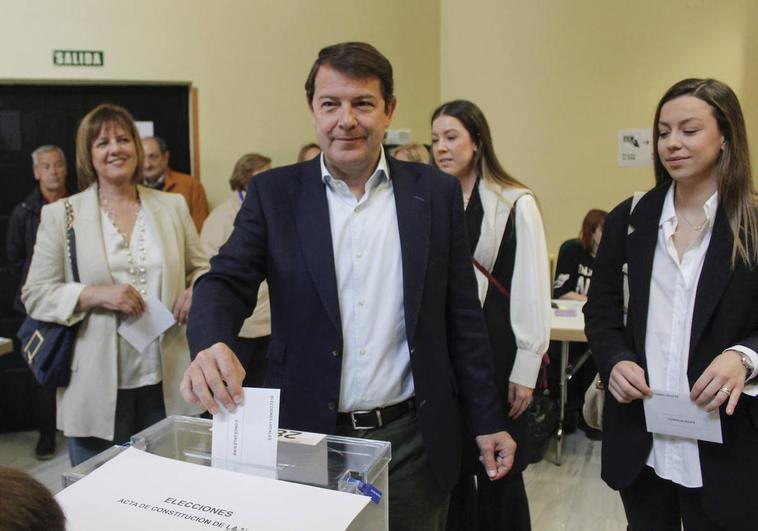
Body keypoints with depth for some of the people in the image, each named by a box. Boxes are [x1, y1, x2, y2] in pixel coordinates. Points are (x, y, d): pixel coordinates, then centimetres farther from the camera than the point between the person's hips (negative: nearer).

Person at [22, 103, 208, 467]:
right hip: (97, 389, -2)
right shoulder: (60, 215, 1)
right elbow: (35, 294, -1)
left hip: (167, 383, 2)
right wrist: (94, 295, -18)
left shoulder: (173, 206, 7)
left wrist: (198, 290, -9)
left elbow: (201, 268, 14)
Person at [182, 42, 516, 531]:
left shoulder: (437, 193, 0)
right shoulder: (274, 193, -2)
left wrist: (488, 420, 4)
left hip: (413, 439, 1)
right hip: (308, 436, 0)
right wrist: (213, 345, -31)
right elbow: (227, 282, -9)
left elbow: (462, 317, 3)